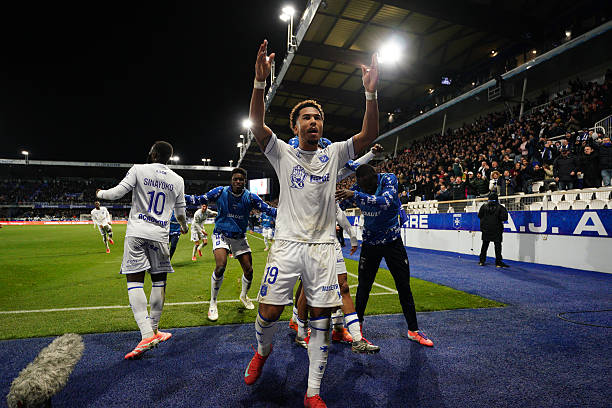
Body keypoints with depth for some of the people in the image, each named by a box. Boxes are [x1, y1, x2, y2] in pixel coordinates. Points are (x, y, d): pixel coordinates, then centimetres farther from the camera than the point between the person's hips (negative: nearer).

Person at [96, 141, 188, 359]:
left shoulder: (138, 169, 1)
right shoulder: (178, 180, 9)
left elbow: (117, 193, -2)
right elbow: (180, 211, 17)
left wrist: (100, 193, 21)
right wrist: (184, 226, 38)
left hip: (137, 232, -2)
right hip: (160, 235, 2)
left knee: (135, 280, -2)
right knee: (159, 280, 12)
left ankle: (147, 335, -11)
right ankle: (153, 329, 23)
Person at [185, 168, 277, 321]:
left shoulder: (250, 197, -8)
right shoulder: (220, 192, -9)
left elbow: (269, 209, -12)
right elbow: (199, 200, -4)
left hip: (239, 238, 3)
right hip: (221, 234, -2)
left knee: (249, 271, 3)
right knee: (220, 266, -25)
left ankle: (244, 296, 36)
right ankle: (213, 303, -3)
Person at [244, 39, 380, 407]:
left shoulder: (334, 154, 8)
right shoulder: (283, 153, 5)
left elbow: (370, 134, -3)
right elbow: (257, 125, -10)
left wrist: (371, 92, -15)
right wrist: (260, 82, -24)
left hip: (323, 246, 2)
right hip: (288, 243, -1)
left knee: (322, 317, 3)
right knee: (269, 310, -1)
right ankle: (263, 351, 36)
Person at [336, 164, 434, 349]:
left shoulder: (389, 179, -19)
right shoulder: (356, 189, -11)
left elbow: (385, 201, -39)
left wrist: (355, 195, -47)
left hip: (393, 241, -1)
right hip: (370, 242, 2)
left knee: (404, 286, 5)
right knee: (364, 286, 5)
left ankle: (413, 330, 20)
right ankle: (358, 323, 26)